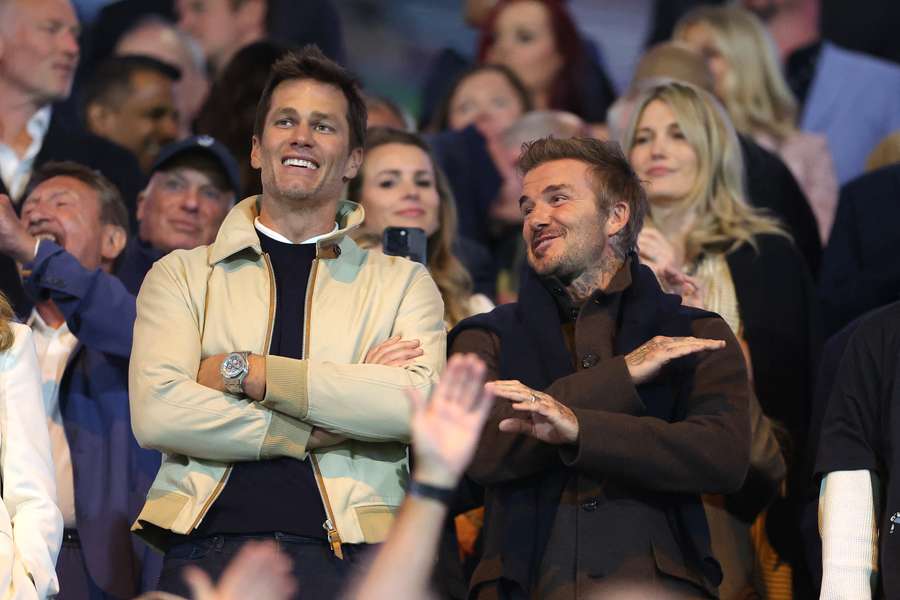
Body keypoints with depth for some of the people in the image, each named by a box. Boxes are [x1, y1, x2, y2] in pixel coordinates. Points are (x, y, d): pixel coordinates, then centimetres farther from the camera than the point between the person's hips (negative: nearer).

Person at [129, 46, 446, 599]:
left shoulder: (403, 283, 16)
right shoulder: (182, 275, 15)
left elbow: (418, 404, -4)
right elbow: (157, 412, -1)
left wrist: (247, 372, -4)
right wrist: (317, 430, -5)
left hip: (346, 554, 0)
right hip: (208, 547, 0)